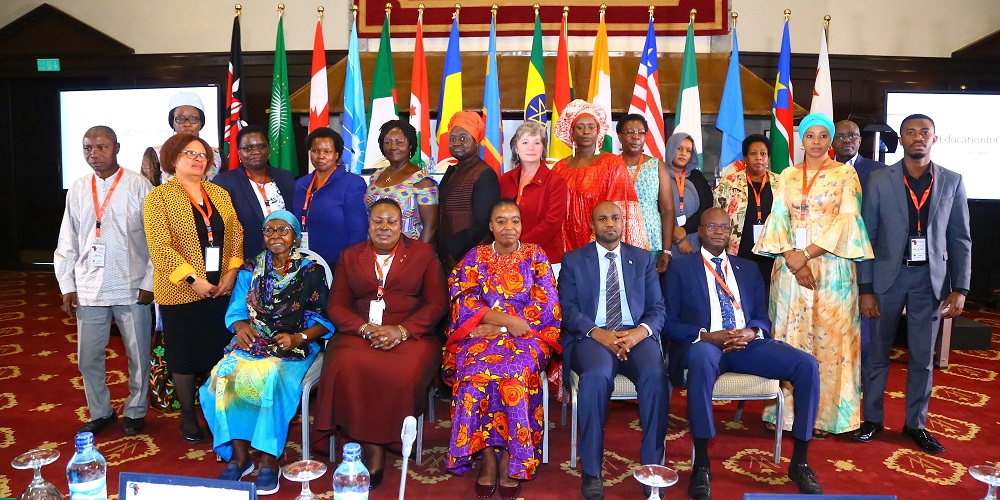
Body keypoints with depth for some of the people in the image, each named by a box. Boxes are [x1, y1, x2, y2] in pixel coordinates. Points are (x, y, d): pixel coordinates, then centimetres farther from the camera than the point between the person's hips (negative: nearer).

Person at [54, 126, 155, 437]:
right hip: (88, 290, 4)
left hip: (131, 288, -3)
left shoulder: (139, 186, -4)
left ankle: (135, 411, 25)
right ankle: (100, 412, 29)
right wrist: (67, 286, 7)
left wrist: (149, 282, -8)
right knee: (88, 358, 11)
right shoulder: (77, 190, 7)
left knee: (138, 356, 7)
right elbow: (67, 242, 11)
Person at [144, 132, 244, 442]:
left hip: (221, 289, 4)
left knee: (220, 352, 7)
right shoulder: (159, 197, -3)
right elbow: (160, 246, -12)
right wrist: (192, 279, -17)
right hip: (181, 291, -4)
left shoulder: (219, 194, 12)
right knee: (185, 356, 8)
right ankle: (188, 416, 23)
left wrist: (231, 272, -5)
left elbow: (236, 234, 8)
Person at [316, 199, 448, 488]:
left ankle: (384, 442, -11)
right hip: (359, 333, 2)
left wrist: (401, 330, -12)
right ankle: (371, 446, -18)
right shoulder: (350, 257, 17)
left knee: (403, 376, -33)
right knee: (345, 370, -31)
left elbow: (437, 304, 3)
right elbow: (336, 306, 10)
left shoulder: (423, 254, 11)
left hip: (410, 335, -1)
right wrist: (366, 328, -10)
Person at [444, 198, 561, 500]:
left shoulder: (536, 257, 10)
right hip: (480, 335, 1)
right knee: (477, 371, -32)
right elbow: (464, 303, 1)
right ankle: (488, 457, -23)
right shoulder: (475, 257, 12)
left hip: (526, 336, -1)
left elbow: (547, 307, -1)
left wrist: (496, 325, -10)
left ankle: (510, 462, -24)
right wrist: (505, 319, -15)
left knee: (514, 371, -33)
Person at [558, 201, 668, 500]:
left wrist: (640, 332, -13)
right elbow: (568, 309, 1)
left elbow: (657, 309, 10)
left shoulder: (643, 259, 17)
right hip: (591, 337, -2)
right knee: (596, 375, -35)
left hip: (636, 335, 2)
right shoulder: (573, 260, 12)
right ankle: (591, 470, -24)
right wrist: (600, 334, -17)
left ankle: (652, 466, -18)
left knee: (655, 375, -31)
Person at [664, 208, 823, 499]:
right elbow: (669, 322, 1)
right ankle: (701, 466, -31)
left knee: (807, 364, -19)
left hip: (747, 344, 4)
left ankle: (799, 462, -6)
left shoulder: (748, 269, 22)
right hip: (704, 344, -4)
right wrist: (706, 335, -16)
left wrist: (752, 332, -8)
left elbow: (763, 318, 16)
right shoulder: (681, 266, 8)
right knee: (702, 358, -41)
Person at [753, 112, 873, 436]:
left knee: (828, 337, 0)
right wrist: (792, 258, -13)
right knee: (790, 336, 4)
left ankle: (824, 414, 9)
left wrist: (806, 253, -14)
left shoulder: (845, 174, 3)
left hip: (831, 267, -3)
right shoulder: (788, 176, 12)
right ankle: (790, 409, 13)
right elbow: (778, 218, 3)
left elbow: (848, 220, -7)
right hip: (790, 266, 3)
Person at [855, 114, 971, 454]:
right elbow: (867, 236, -3)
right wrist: (865, 289, -7)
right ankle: (872, 419, 22)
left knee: (922, 356, 10)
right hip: (887, 276, -1)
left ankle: (916, 424, 24)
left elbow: (960, 239, 4)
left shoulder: (952, 181, 3)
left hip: (930, 278, 1)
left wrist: (960, 288, -2)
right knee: (877, 352, 8)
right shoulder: (880, 180, -2)